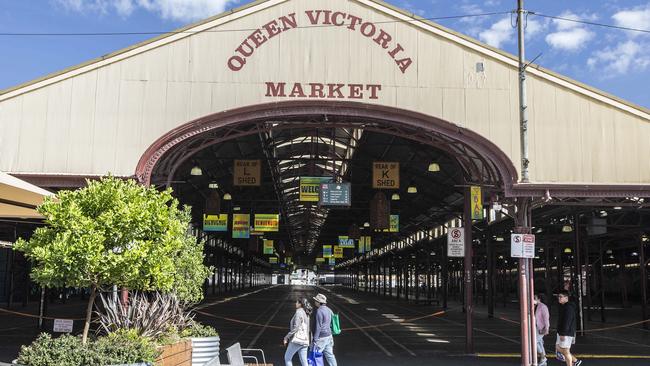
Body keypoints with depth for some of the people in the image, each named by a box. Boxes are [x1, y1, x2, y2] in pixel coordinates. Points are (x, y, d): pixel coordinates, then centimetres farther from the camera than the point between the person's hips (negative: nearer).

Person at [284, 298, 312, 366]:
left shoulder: (299, 312, -11)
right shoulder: (306, 314, 15)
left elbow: (295, 328, -18)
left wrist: (286, 337, -12)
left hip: (297, 340, -8)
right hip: (305, 340, 8)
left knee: (287, 358, 6)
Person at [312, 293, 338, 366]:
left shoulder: (319, 311, -18)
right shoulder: (328, 310, 8)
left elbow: (318, 326, -20)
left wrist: (315, 339, -17)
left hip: (321, 337, -8)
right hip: (328, 336, 9)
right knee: (329, 355, 13)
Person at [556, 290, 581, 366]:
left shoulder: (568, 308, -18)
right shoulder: (563, 306, 13)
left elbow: (567, 322, -23)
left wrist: (563, 334, -24)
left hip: (566, 334, -10)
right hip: (561, 332, 10)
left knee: (566, 351, -4)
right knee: (558, 348, 15)